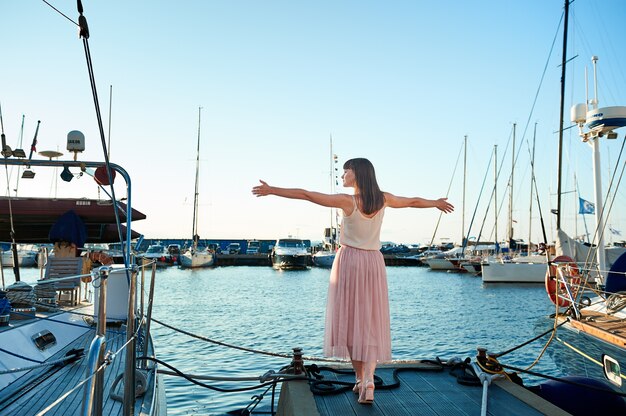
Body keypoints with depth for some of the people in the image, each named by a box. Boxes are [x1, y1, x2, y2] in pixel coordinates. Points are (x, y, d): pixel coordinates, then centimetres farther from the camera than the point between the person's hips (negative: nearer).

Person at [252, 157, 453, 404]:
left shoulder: (347, 201, -11)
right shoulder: (383, 199, 2)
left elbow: (304, 195, -11)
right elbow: (413, 202, 19)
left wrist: (271, 190, -4)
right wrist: (437, 203, 38)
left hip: (349, 260, -4)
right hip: (373, 263, 4)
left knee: (350, 319, 6)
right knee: (371, 322, 5)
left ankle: (360, 378, 10)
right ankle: (368, 380, -7)